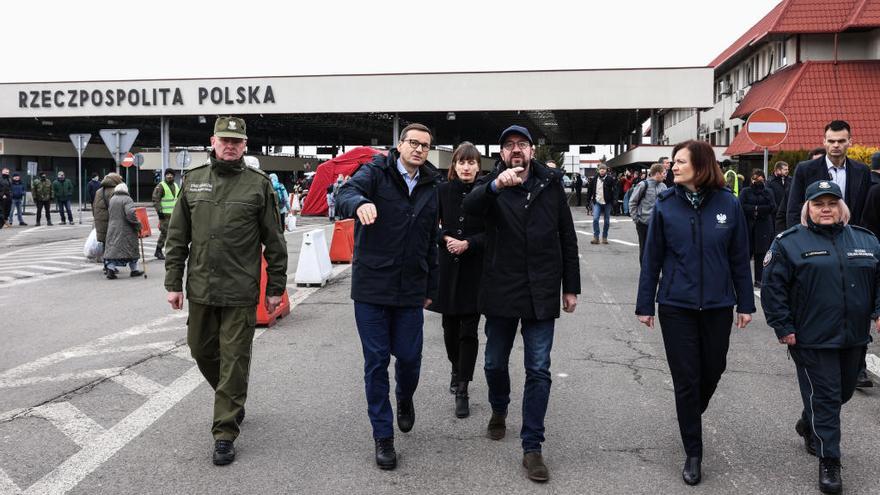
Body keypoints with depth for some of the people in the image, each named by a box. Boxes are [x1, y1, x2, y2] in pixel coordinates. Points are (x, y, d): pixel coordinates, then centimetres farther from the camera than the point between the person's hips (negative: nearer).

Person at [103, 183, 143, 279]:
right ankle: (134, 270, 17)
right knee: (131, 249, 9)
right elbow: (131, 213, -23)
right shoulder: (127, 199, -11)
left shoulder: (111, 200, 7)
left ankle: (110, 269, -10)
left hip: (112, 229, 5)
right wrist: (137, 225, -14)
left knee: (112, 248, 5)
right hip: (126, 230, -4)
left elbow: (108, 215, 12)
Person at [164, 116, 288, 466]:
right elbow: (177, 237, 10)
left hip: (240, 292, -4)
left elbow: (274, 241, 1)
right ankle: (232, 401, 41)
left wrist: (276, 287, 0)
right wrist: (173, 283, 6)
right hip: (200, 289, 4)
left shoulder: (258, 184, -1)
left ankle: (225, 434, 10)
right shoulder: (193, 180, 8)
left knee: (234, 361, 0)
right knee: (201, 350, 15)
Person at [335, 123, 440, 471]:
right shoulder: (376, 172, -3)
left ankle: (404, 398, 40)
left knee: (409, 357, 5)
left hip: (411, 290, 3)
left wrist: (430, 288, 16)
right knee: (376, 362, 3)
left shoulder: (431, 188, 10)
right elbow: (344, 193, -25)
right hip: (372, 286, -3)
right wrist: (360, 203, -49)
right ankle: (383, 436, 17)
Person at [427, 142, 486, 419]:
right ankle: (456, 370, 38)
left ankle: (462, 390, 3)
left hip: (475, 269, -2)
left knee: (469, 330, -3)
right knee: (450, 326, 12)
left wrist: (468, 243, -16)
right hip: (447, 267, 2)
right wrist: (445, 238, -11)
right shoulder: (442, 191, 1)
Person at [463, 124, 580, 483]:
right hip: (501, 291, 0)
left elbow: (567, 237, 6)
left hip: (541, 293, 0)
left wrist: (571, 287, 5)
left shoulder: (551, 185, 2)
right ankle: (499, 410, 45)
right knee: (495, 363, 14)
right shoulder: (491, 186, -2)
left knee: (538, 371, 1)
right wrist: (496, 185, -45)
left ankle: (532, 448, 11)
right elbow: (470, 207, -26)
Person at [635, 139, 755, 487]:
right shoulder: (665, 205, -6)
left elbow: (739, 258, 1)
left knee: (713, 370, 15)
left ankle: (691, 416, 46)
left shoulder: (728, 204, -4)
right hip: (676, 307, -1)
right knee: (686, 379, 4)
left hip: (718, 306, 1)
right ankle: (693, 454, 18)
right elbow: (652, 259, -2)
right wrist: (645, 305, -1)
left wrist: (745, 303, 3)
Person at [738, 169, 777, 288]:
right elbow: (741, 206, -7)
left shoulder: (768, 192, 10)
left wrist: (755, 209, -8)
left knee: (760, 253, 1)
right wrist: (756, 209, -11)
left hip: (764, 226, 1)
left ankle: (758, 279, 8)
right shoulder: (745, 191, 7)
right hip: (748, 226, -1)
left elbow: (772, 207, -3)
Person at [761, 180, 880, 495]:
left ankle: (808, 424, 45)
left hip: (854, 338, 5)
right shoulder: (789, 242, -5)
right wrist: (783, 327, -10)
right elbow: (773, 287, -7)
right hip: (812, 339, -5)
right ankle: (828, 462, 11)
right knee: (823, 397, 0)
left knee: (844, 392, 18)